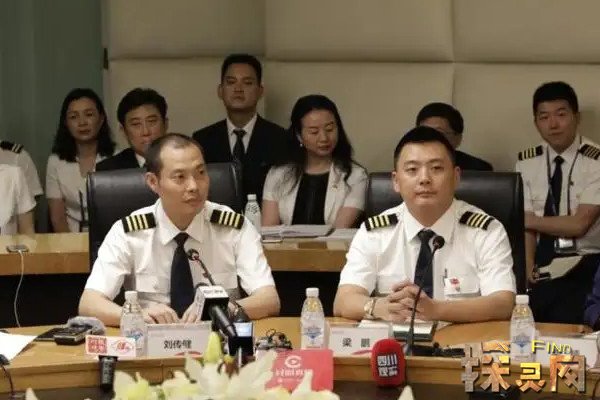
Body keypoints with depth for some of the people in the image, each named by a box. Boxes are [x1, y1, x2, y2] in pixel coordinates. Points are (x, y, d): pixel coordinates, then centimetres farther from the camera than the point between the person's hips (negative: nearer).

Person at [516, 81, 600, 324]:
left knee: (564, 322, -27)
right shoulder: (526, 162, 8)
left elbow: (578, 224, -10)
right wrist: (528, 271, -14)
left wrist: (532, 220, 0)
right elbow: (527, 223, 1)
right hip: (543, 264, 3)